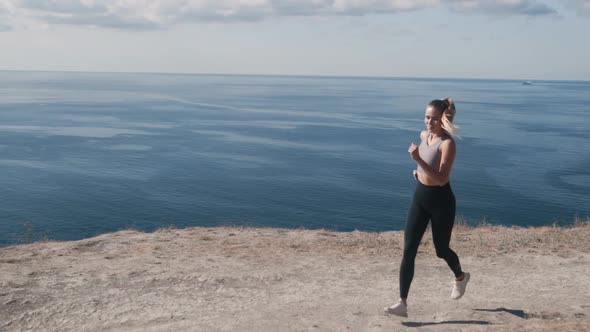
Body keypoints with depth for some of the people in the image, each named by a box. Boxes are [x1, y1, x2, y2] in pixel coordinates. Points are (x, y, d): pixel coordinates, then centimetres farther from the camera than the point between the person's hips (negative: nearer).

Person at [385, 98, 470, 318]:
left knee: (441, 249, 13)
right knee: (408, 250, -4)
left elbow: (442, 179, -27)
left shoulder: (447, 144, -19)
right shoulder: (424, 135, 3)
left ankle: (460, 277, 47)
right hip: (420, 196, 6)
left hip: (440, 200, -6)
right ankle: (402, 303, -2)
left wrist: (418, 160, -34)